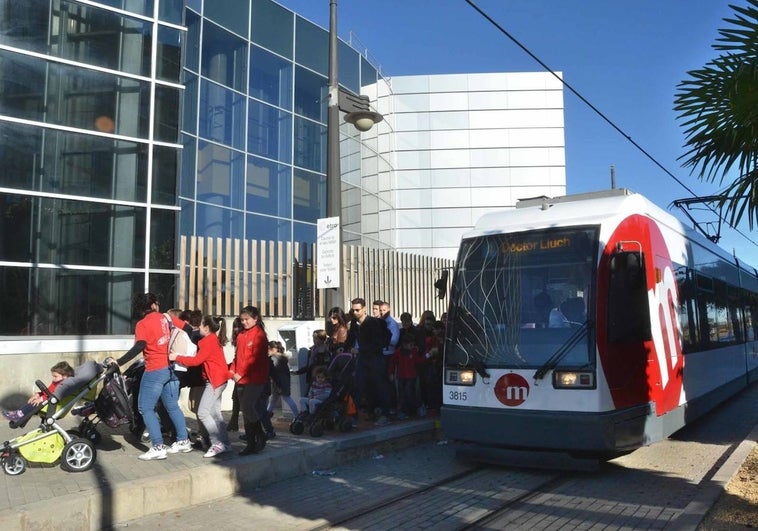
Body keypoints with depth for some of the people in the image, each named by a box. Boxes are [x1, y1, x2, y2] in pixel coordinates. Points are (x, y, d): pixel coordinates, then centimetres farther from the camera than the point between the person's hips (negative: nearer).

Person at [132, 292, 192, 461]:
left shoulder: (142, 324, -10)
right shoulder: (165, 317, 8)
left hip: (155, 371, -7)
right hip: (171, 368, 7)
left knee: (145, 408, 0)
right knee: (172, 406, 16)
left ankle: (158, 447, -5)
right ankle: (183, 441, 21)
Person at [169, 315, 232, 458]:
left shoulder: (209, 341, -14)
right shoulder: (213, 339, 15)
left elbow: (197, 360, -15)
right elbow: (202, 359, 9)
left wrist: (176, 357, -9)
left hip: (215, 380, -10)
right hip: (217, 379, 10)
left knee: (203, 412, -11)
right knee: (215, 413, 11)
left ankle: (218, 444, -10)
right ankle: (225, 443, 13)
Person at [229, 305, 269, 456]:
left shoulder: (259, 335, -8)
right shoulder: (241, 335, 15)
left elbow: (255, 358, -14)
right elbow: (237, 355, 16)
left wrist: (241, 373, -15)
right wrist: (232, 371, 1)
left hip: (255, 378, -7)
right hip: (241, 379, 7)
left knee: (247, 406, -17)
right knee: (245, 410, 7)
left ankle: (260, 437, 0)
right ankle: (251, 443, 14)